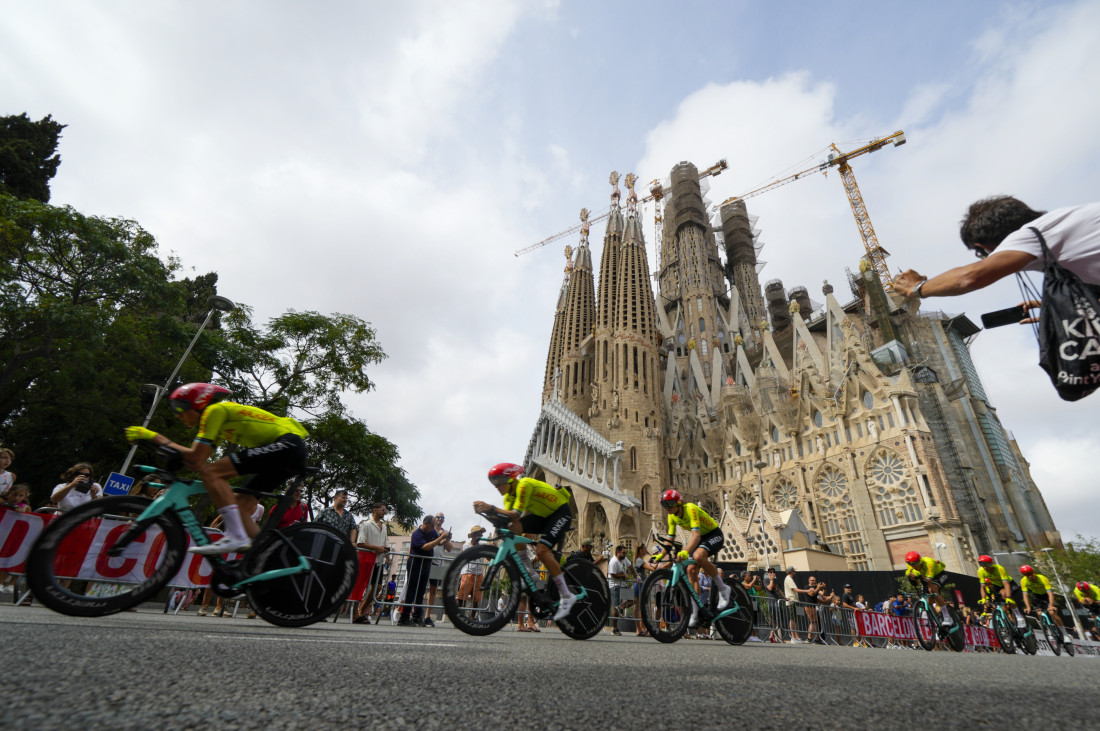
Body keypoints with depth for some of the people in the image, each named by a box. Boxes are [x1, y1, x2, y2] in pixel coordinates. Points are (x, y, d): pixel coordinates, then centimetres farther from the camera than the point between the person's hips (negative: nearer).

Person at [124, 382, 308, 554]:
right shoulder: (220, 419, 23)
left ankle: (236, 537, -17)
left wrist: (158, 438, -2)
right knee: (240, 505, 11)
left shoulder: (215, 410, -5)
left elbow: (195, 458, -12)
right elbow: (197, 463, 19)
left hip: (287, 443, -10)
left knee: (211, 472, -14)